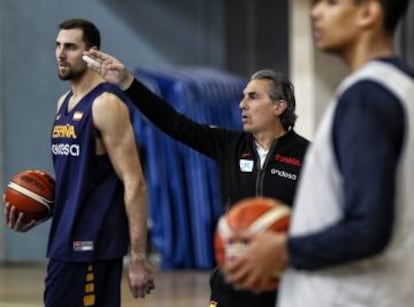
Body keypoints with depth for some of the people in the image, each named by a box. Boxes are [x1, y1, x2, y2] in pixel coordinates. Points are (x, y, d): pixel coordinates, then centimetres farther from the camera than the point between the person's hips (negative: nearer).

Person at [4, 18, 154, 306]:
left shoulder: (106, 105, -13)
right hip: (67, 239, 9)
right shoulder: (64, 103, 15)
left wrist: (138, 258, -22)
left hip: (91, 246, -9)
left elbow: (134, 183, -17)